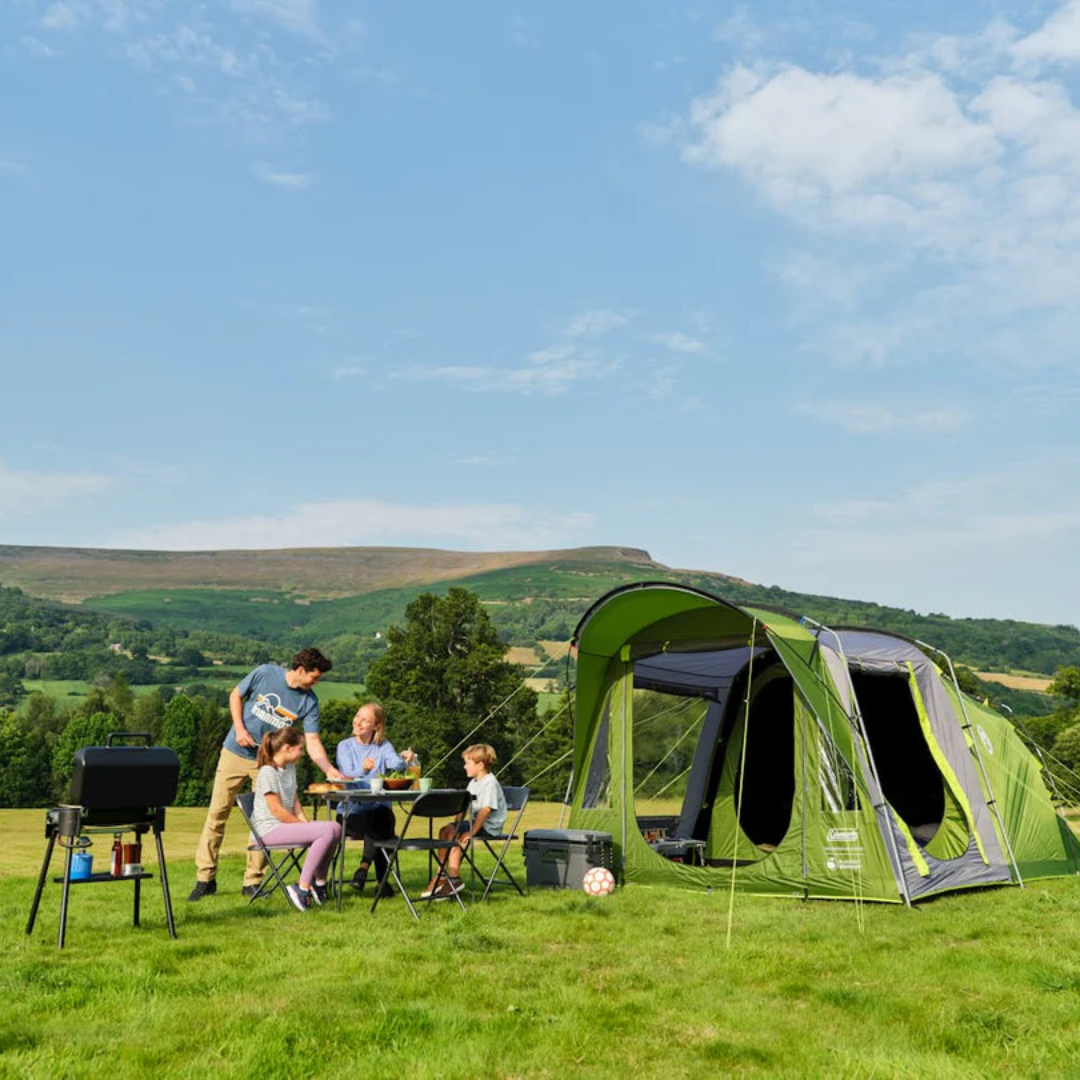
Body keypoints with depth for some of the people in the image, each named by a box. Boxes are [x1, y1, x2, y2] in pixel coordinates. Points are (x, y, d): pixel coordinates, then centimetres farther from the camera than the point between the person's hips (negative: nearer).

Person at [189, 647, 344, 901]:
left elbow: (312, 742, -9)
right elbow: (236, 695, 3)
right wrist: (239, 728, -10)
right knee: (217, 813, 0)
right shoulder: (265, 673, -10)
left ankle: (253, 881, 12)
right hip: (235, 753, -1)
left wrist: (329, 770, -22)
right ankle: (205, 878, 9)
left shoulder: (309, 702, -7)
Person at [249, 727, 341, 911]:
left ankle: (319, 882, 5)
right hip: (269, 829, -9)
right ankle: (303, 888, -21)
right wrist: (304, 826, -12)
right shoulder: (268, 772, -14)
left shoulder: (290, 768, 15)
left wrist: (305, 823, 0)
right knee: (326, 831, -25)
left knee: (336, 828, -7)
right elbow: (276, 810, -17)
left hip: (286, 824, 9)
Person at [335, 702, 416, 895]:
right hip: (352, 809, -1)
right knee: (380, 829, -30)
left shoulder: (384, 746, 12)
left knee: (383, 815, -34)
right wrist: (362, 769, -34)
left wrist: (406, 758, -36)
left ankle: (363, 867, -27)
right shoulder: (345, 746, 8)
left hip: (379, 808, 1)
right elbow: (347, 775, -11)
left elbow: (395, 763, -12)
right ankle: (382, 878, -20)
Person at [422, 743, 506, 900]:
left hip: (489, 826, -10)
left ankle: (453, 879, -17)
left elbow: (485, 810, -25)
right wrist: (457, 824, 0)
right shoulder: (474, 782, 15)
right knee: (445, 830, 1)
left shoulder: (490, 783, -17)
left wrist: (472, 832, -26)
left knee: (454, 835, -23)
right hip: (476, 822, 10)